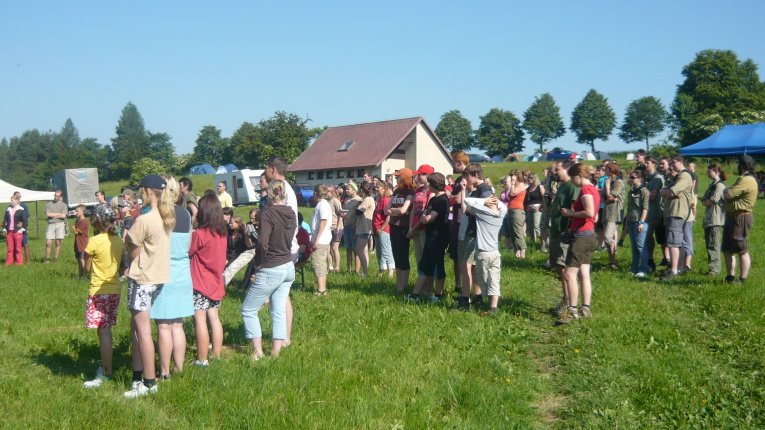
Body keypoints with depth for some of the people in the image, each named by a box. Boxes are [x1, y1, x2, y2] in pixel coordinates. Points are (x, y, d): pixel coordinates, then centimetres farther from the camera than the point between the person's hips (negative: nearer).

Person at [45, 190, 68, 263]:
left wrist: (53, 215, -1)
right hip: (51, 224, 1)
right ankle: (47, 259, 2)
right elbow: (48, 214, -2)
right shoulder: (48, 204, 13)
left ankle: (55, 258, 8)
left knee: (58, 243, 0)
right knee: (48, 243, -5)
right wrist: (58, 214, -2)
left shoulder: (63, 205, 9)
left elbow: (63, 216, -5)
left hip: (60, 224, -1)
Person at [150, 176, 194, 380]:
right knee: (177, 325, 12)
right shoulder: (186, 215, 7)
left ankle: (164, 372, 6)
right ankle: (179, 369, 17)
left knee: (163, 326, 0)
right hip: (183, 274, 6)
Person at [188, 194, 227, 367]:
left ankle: (202, 359, 2)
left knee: (200, 320, -2)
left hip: (200, 284, -7)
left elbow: (187, 253, -7)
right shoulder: (222, 233, 4)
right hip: (216, 282, 7)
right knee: (214, 317, 13)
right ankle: (217, 355, 18)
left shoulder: (199, 234, -17)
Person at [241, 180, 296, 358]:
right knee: (279, 311, 11)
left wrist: (257, 262, -9)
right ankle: (276, 352, 13)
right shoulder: (291, 214, 5)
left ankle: (258, 352, 7)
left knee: (248, 310, 6)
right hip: (288, 268, 7)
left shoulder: (268, 213, -17)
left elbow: (263, 243, -25)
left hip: (270, 270, -7)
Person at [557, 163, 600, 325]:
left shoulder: (586, 189, -13)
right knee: (584, 274, 11)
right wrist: (573, 213, 12)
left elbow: (589, 212, -25)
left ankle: (572, 311, -9)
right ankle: (585, 309, 13)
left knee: (569, 274, -10)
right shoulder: (593, 189, 17)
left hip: (581, 235, -10)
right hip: (589, 235, 10)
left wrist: (571, 213, -13)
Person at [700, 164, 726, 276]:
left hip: (715, 220, -10)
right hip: (708, 220, 10)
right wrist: (707, 202, -5)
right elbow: (703, 202, 15)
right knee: (709, 245, 10)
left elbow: (711, 202, -15)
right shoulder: (712, 185, 20)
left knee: (713, 245, -9)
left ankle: (715, 269, -6)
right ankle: (712, 267, 15)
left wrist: (706, 201, 3)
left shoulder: (719, 185, -10)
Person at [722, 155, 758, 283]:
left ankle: (742, 279, -2)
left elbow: (727, 196, -19)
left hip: (740, 218, -11)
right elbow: (727, 195, 18)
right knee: (727, 250, 15)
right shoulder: (744, 179, 20)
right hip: (732, 217, 11)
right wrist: (728, 191, -1)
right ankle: (730, 277, 23)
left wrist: (726, 191, 0)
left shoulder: (746, 180, -16)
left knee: (742, 251, -5)